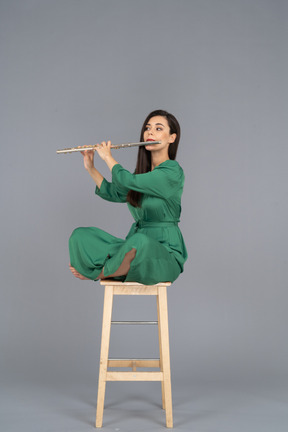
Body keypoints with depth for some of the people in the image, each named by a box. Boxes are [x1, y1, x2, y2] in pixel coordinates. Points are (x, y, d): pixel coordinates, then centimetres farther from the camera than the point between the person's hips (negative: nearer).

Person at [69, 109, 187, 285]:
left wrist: (108, 157, -4)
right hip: (136, 245, 6)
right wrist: (90, 167, 14)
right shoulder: (142, 170, 12)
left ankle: (97, 273, -14)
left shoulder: (173, 172, -13)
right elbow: (113, 193, 25)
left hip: (165, 253, -6)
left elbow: (128, 181, -22)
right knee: (81, 235, -9)